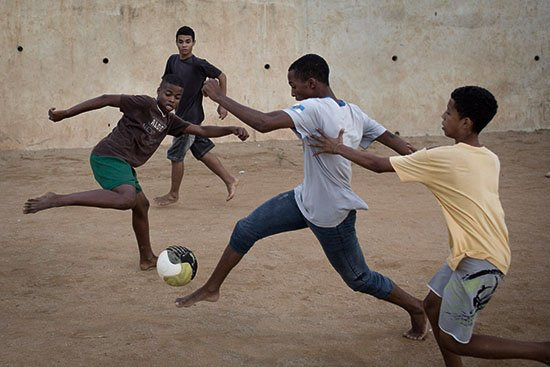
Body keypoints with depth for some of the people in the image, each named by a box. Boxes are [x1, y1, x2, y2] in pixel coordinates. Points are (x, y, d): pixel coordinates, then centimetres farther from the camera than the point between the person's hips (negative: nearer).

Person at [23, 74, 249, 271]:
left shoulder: (170, 121, 16)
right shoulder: (144, 104, -8)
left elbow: (201, 131, 17)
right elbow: (106, 100, -9)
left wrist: (231, 129, 3)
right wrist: (65, 114, -10)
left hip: (123, 164, 9)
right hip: (108, 157, -9)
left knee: (141, 205, 18)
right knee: (127, 198, -33)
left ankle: (147, 258, 34)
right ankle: (56, 200, -35)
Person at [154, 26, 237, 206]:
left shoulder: (199, 64, -16)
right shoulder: (173, 61, 2)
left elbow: (222, 77, -8)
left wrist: (222, 104, -7)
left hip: (191, 117, -7)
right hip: (181, 115, 7)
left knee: (175, 155, 1)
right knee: (202, 152, 12)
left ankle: (173, 194, 17)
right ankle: (229, 180, 23)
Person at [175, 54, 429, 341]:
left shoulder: (315, 108, -26)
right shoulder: (353, 112, -1)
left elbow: (264, 123, -36)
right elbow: (393, 141, 2)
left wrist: (220, 97, -26)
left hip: (332, 215, -9)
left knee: (359, 279, 10)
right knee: (246, 229, 6)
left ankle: (416, 309, 32)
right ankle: (211, 289, 22)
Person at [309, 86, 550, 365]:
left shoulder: (442, 158, -16)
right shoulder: (490, 159, 5)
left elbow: (378, 165, -9)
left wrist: (338, 148, 3)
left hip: (480, 262, -9)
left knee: (452, 341, 3)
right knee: (433, 306, 18)